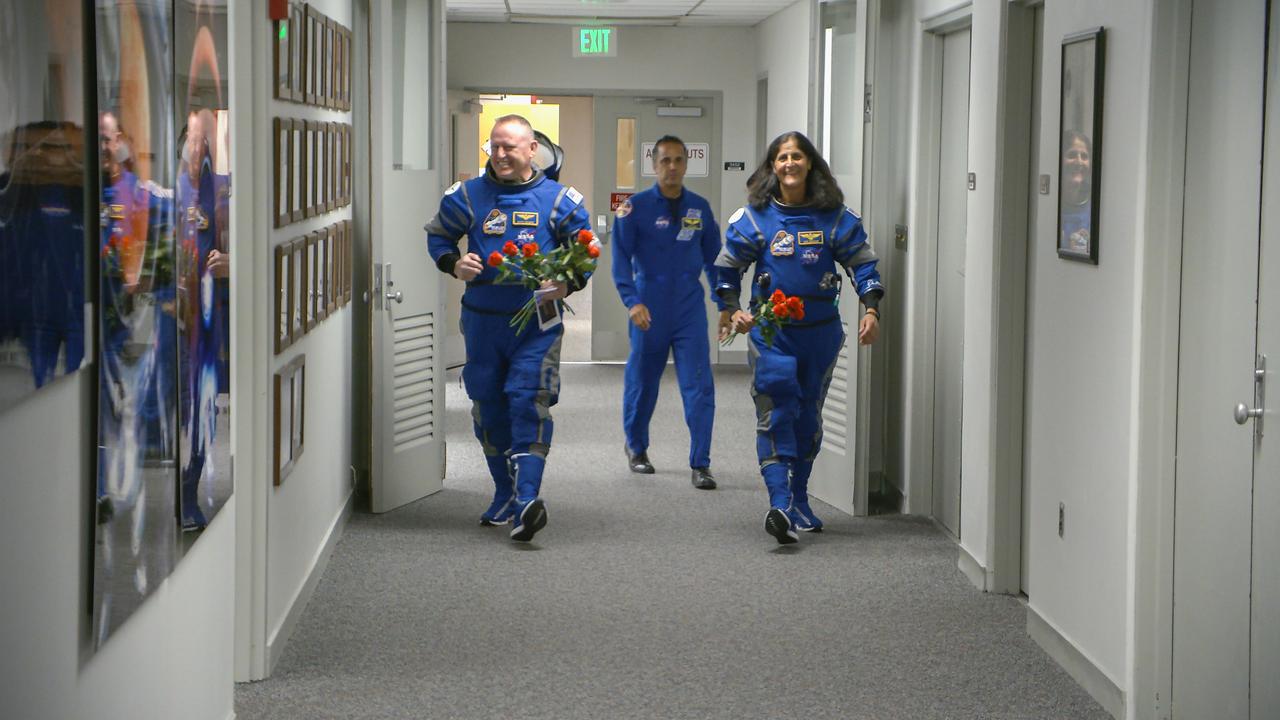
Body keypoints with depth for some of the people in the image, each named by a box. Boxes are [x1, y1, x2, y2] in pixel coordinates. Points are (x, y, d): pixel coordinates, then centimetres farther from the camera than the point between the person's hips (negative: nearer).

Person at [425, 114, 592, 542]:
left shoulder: (559, 199, 1)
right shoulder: (468, 196, 5)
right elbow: (438, 234, 17)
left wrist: (567, 285, -10)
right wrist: (454, 263, -4)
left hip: (537, 320, -3)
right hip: (482, 320, 3)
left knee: (529, 402, -15)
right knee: (489, 407, 9)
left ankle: (527, 499, -22)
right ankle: (506, 496, 24)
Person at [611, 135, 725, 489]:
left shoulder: (700, 208, 5)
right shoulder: (635, 207, -5)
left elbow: (713, 258, 14)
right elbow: (621, 259, -9)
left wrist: (725, 306, 14)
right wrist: (632, 302, -21)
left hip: (690, 308, 2)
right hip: (650, 310, -2)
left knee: (699, 386, -8)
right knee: (643, 382, 13)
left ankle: (700, 464, -5)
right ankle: (636, 447, 36)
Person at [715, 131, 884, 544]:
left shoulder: (835, 216, 1)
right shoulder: (755, 217, -1)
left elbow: (862, 262, 7)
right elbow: (727, 266, 8)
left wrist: (871, 309, -6)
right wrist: (732, 310, -5)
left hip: (820, 331, 3)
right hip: (770, 329, -2)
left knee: (809, 415, 12)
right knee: (775, 412, -16)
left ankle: (799, 502, 27)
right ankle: (780, 505, -24)